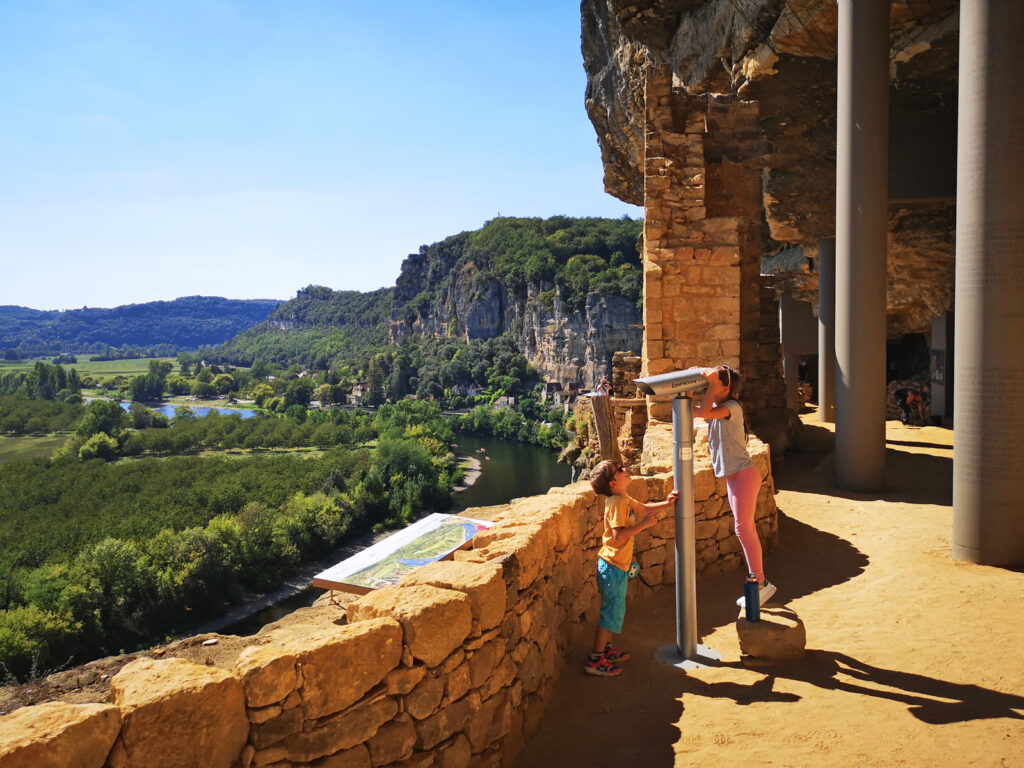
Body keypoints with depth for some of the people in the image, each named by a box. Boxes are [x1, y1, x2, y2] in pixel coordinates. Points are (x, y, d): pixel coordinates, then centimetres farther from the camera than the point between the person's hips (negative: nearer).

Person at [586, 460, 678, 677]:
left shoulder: (625, 500, 9)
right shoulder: (617, 503, -22)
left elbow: (644, 508, 24)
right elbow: (619, 535, -29)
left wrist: (666, 502, 11)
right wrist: (643, 524, -27)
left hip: (618, 565, 10)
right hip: (613, 566, -10)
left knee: (614, 609, 19)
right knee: (612, 611, -4)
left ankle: (606, 650, 32)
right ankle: (595, 660, 3)